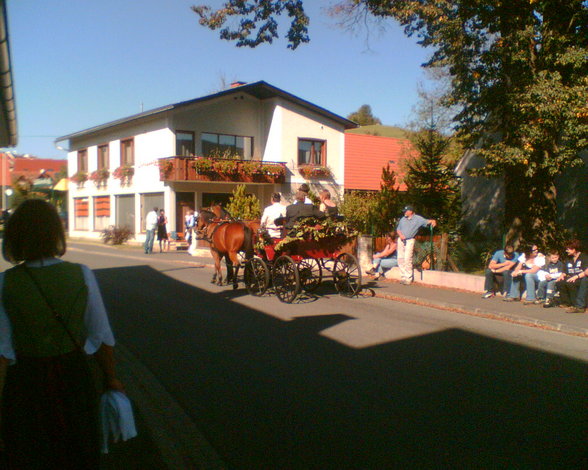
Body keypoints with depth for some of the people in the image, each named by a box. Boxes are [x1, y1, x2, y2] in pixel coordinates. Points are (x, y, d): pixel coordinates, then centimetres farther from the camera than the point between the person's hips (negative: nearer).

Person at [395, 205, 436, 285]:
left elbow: (426, 221, -11)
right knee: (400, 258, 4)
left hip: (409, 240, -5)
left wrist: (432, 221, -33)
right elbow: (398, 229, 16)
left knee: (407, 259, -12)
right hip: (401, 240, 5)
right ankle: (403, 277, 14)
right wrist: (400, 235, -4)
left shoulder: (417, 219, -2)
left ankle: (408, 278, -7)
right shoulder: (403, 219, 12)